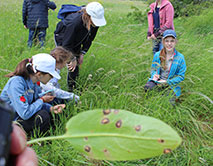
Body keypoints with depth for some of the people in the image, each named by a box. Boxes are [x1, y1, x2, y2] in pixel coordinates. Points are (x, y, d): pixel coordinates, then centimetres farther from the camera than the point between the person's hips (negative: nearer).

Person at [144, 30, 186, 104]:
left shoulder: (180, 58, -8)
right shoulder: (157, 55, 0)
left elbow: (181, 76, -5)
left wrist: (167, 82, -16)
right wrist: (154, 75, -12)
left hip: (171, 84, -1)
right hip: (157, 81, 1)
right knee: (147, 87, -32)